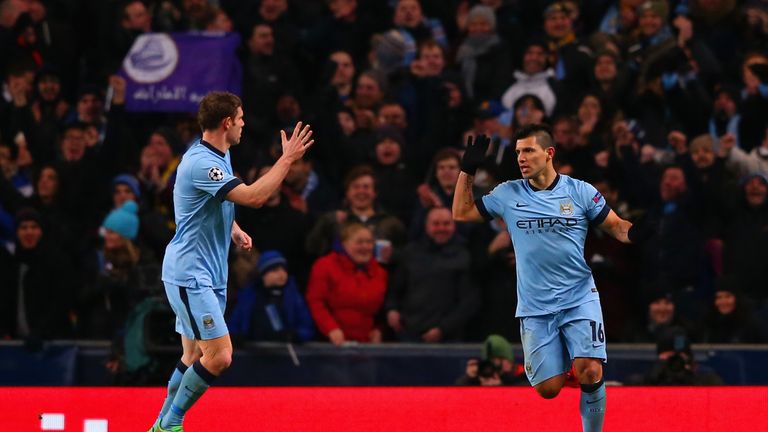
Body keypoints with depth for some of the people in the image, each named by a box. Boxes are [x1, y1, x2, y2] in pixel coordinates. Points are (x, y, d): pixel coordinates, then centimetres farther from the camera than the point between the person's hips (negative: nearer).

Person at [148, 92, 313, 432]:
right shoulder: (201, 163, -22)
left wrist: (233, 229, 15)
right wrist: (288, 158, -22)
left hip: (209, 275, 10)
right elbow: (254, 197, -30)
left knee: (194, 357, 12)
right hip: (190, 274, -10)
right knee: (219, 356, -13)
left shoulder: (219, 156, 11)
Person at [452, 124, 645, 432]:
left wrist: (635, 232, -18)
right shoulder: (508, 194, 3)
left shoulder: (580, 191, -1)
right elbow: (462, 213, 13)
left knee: (590, 373, -21)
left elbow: (616, 226, 4)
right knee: (548, 389, -4)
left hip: (580, 299, -2)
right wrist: (468, 169, 3)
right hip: (535, 309, 2)